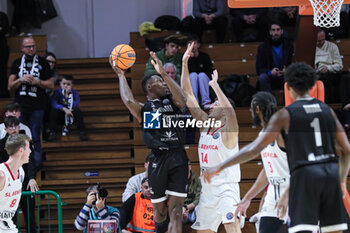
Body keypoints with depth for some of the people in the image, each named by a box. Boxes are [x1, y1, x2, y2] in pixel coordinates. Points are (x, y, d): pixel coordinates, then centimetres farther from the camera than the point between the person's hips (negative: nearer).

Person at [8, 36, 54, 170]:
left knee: (35, 138, -2)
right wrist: (21, 80, -11)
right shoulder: (17, 63, 10)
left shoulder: (42, 63, 5)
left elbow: (51, 85, 6)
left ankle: (36, 164, 4)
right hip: (20, 106, 2)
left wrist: (37, 82, -11)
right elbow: (10, 86, 7)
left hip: (37, 107, -2)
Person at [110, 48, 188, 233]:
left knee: (175, 210, -9)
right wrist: (121, 75, 1)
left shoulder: (172, 103, 16)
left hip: (178, 159, 1)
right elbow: (128, 101, -12)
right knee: (160, 210, 8)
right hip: (158, 160, -1)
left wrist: (163, 73, -11)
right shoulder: (144, 109, 9)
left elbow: (181, 99, -8)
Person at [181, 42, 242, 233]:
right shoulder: (205, 124, 9)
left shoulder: (228, 130, -9)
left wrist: (215, 86, -31)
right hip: (207, 188, 8)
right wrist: (184, 64, 1)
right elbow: (187, 95, 7)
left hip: (226, 187, -8)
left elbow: (230, 112, -33)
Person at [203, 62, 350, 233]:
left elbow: (254, 149, -5)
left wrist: (220, 167, 1)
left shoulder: (284, 115, 0)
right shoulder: (327, 110, 14)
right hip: (331, 171, 5)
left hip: (305, 174, -5)